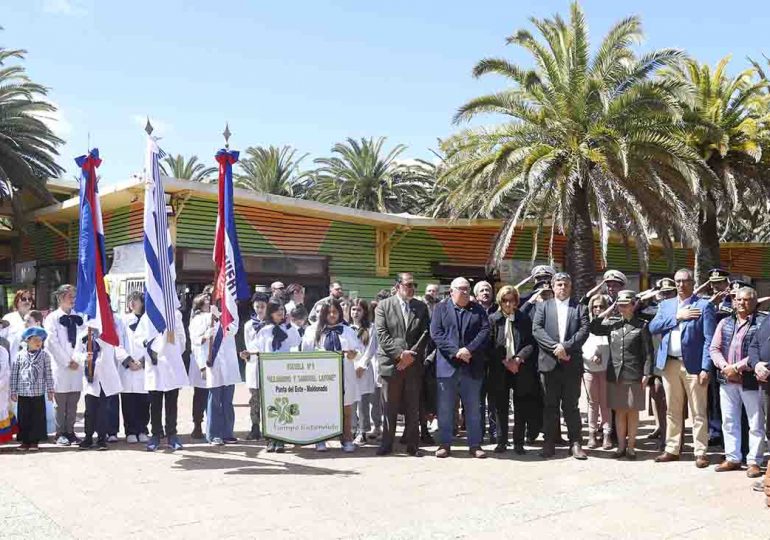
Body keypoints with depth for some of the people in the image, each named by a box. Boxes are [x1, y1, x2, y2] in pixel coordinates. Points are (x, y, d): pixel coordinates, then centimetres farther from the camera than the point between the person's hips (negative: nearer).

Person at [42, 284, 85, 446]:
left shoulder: (78, 318, 13)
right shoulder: (52, 318, 1)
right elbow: (52, 343, -6)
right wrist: (67, 361, -10)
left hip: (78, 365, 4)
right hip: (60, 365, -4)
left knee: (73, 403, 7)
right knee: (61, 402, 0)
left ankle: (70, 432, 14)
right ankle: (60, 434, 7)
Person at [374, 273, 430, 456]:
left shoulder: (421, 307, 11)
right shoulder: (384, 306, 3)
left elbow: (425, 334, 4)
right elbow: (382, 334, -5)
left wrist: (411, 355, -8)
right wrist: (400, 353, -14)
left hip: (414, 364, 2)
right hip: (390, 363, -2)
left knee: (413, 408, 5)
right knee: (389, 408, 3)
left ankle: (412, 445, 13)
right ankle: (386, 443, 12)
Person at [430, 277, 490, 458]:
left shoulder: (478, 310, 11)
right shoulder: (440, 309, 6)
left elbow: (485, 331, -1)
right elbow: (436, 333, -5)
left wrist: (469, 350, -15)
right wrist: (455, 352, -16)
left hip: (472, 367, 1)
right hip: (447, 365, -1)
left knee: (473, 408, 7)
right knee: (445, 408, 4)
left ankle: (475, 444, 14)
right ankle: (444, 444, 13)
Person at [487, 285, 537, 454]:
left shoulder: (524, 319, 6)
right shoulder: (493, 319, 3)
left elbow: (531, 343, 1)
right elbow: (490, 345, -1)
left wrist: (518, 359, -13)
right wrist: (504, 361, -11)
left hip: (521, 369, 1)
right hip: (499, 369, 0)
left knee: (521, 408, 3)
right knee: (500, 407, 4)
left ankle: (519, 443, 12)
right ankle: (501, 442, 14)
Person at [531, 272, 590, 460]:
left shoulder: (580, 308, 11)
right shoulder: (543, 307, 11)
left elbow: (584, 331, -3)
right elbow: (537, 329, -3)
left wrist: (565, 346, -15)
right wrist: (555, 347, -15)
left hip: (572, 364, 0)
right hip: (549, 363, 0)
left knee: (571, 405, 3)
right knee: (550, 405, 5)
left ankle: (575, 443, 9)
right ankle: (549, 443, 11)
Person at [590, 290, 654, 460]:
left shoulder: (642, 326, -2)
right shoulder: (612, 324, 8)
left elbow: (648, 352, -3)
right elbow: (593, 329, 2)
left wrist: (646, 374, -8)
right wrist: (607, 311, 0)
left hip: (634, 376, -3)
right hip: (615, 375, 3)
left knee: (632, 411, 5)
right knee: (619, 411, 9)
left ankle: (631, 446, 15)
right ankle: (621, 446, 17)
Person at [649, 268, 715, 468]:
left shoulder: (704, 305, -1)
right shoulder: (665, 305, 13)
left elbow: (709, 339, -7)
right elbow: (653, 327, 0)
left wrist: (706, 368, -14)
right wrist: (677, 317, -9)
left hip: (694, 364, -4)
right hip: (670, 364, 4)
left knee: (698, 412, 1)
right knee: (672, 410, 11)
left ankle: (700, 453, 8)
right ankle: (672, 450, 20)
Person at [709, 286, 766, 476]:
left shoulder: (762, 322, -5)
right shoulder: (725, 323, 12)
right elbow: (714, 348, 8)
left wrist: (737, 367, -16)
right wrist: (725, 367, -8)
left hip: (751, 380, -5)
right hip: (727, 380, 5)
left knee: (755, 424, 3)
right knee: (729, 421, 11)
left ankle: (754, 461, 12)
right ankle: (733, 458, 21)